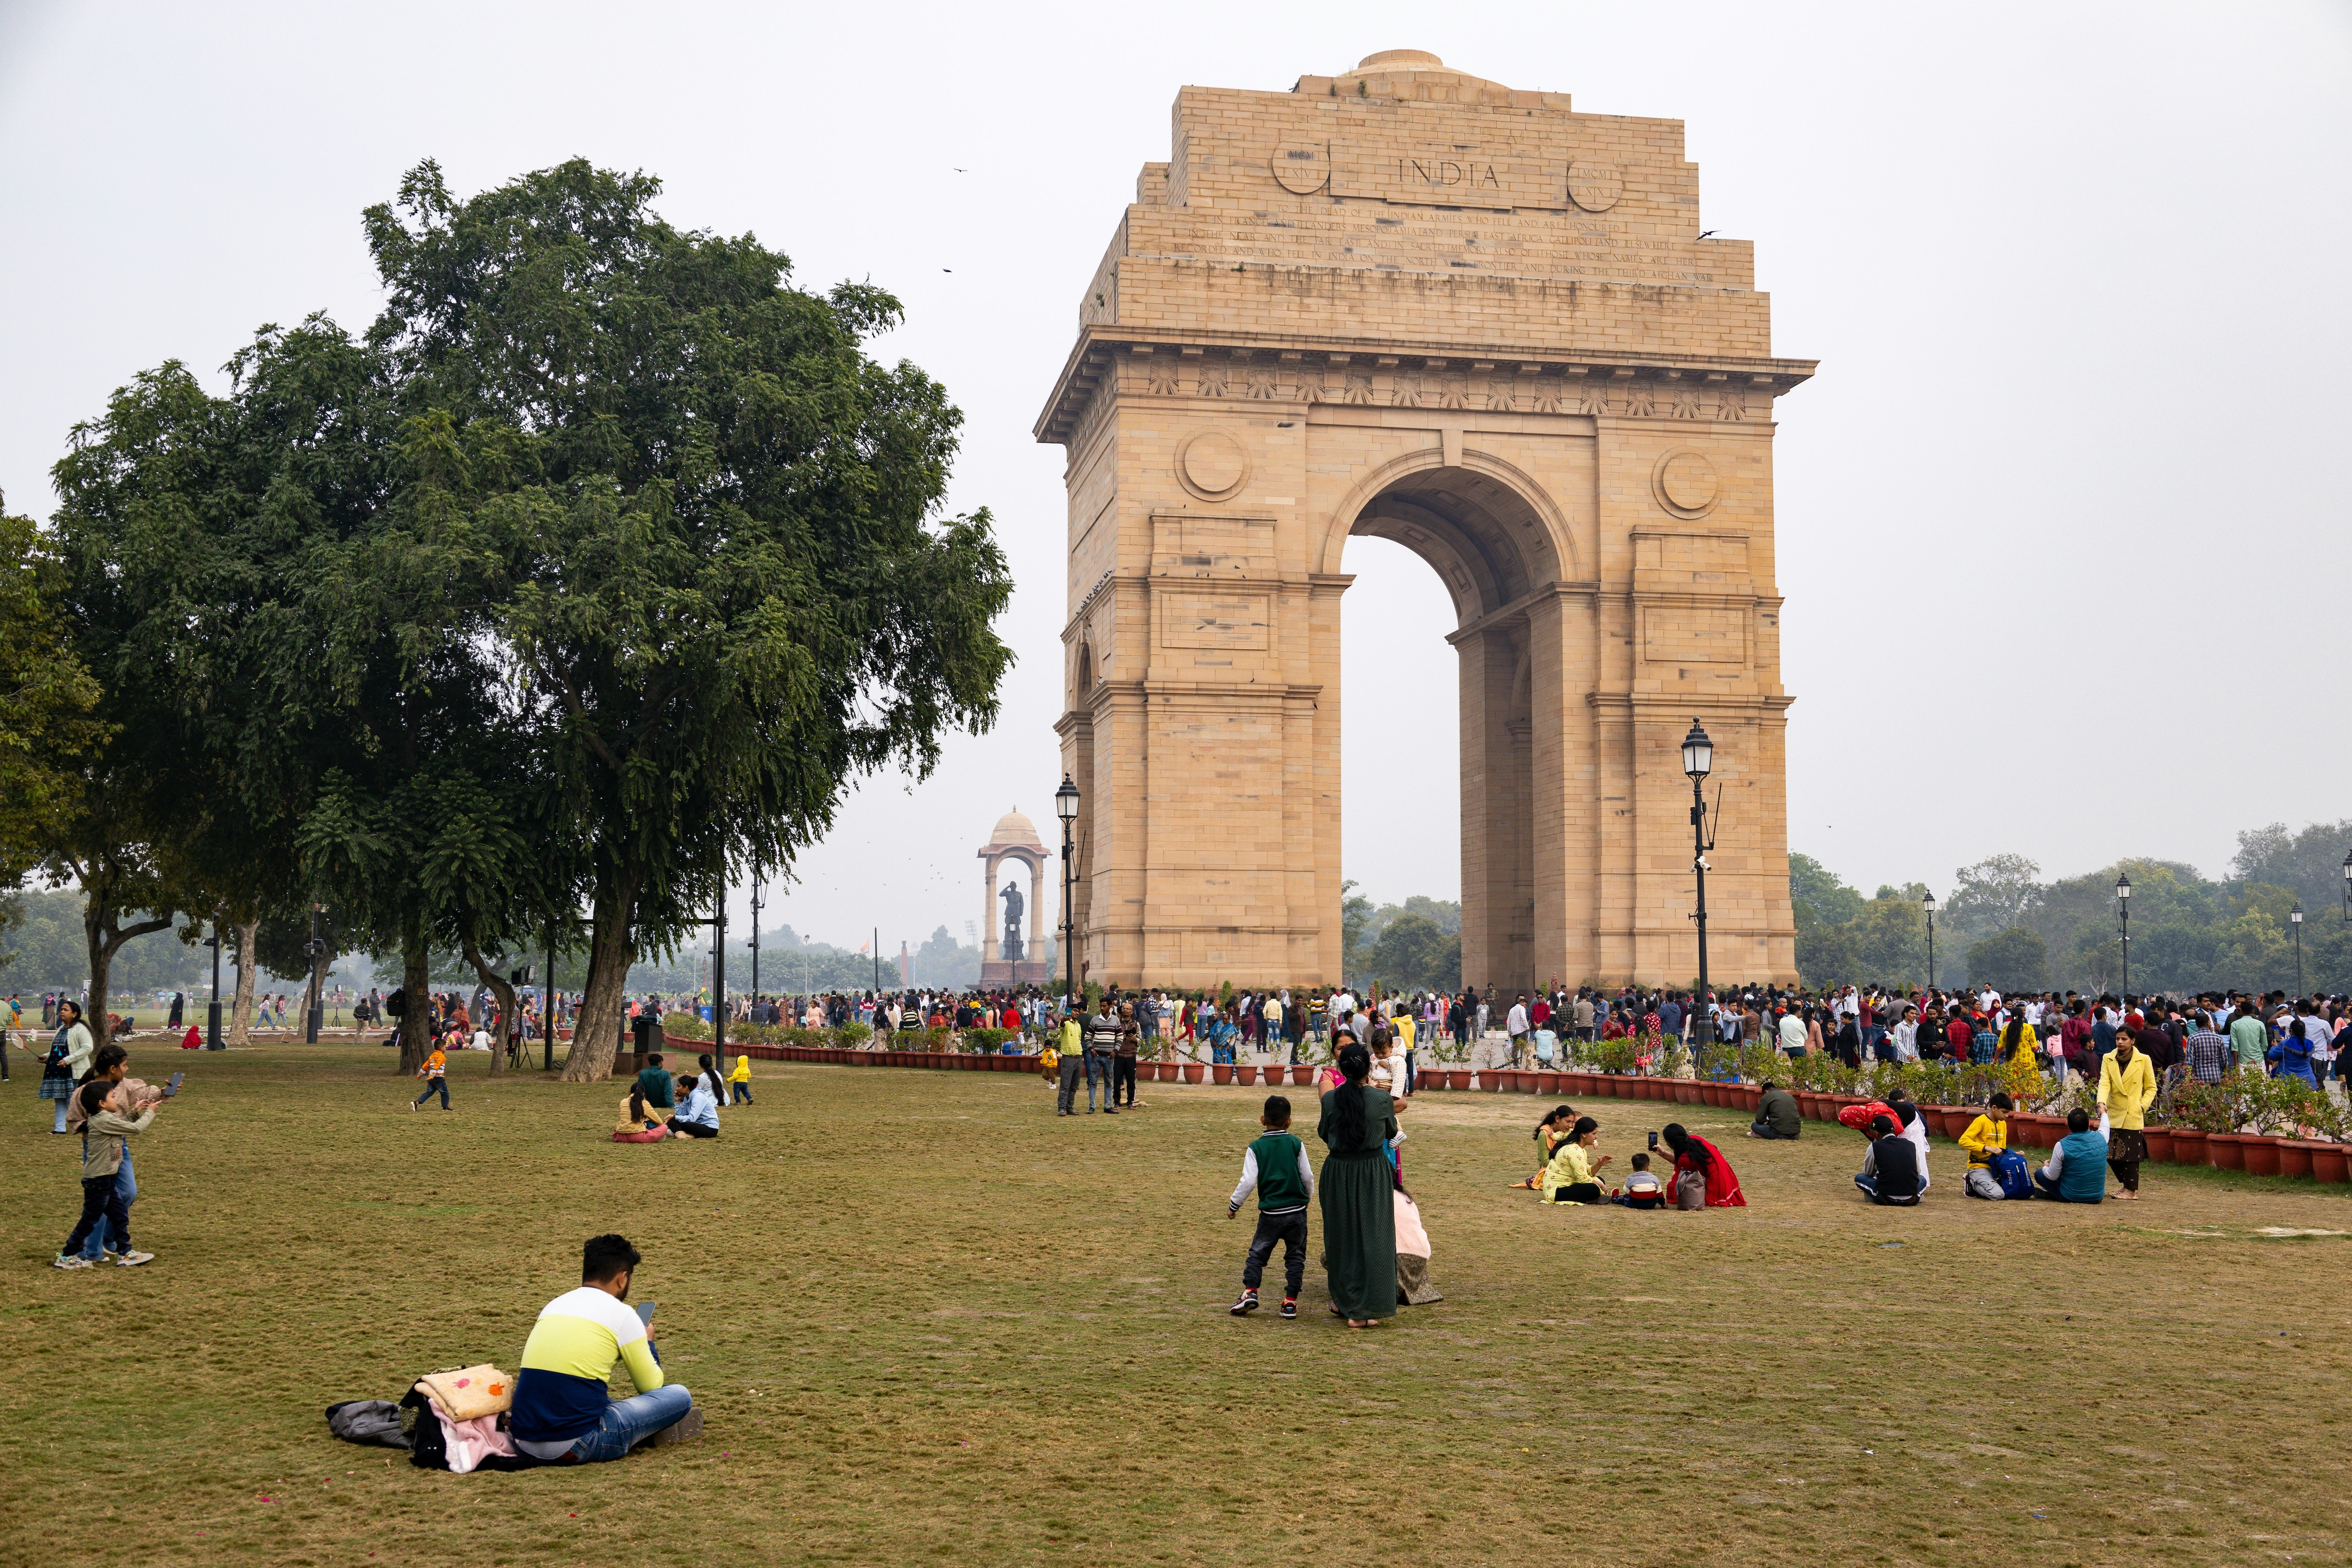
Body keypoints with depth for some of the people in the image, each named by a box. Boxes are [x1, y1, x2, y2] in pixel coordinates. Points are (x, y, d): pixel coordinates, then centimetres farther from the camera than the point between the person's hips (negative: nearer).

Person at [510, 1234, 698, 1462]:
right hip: (577, 1446, -7)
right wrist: (647, 1344, 29)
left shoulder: (553, 1306, 16)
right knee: (679, 1395, 6)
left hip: (523, 1442, 7)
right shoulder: (622, 1315, -1)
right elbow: (651, 1386, 9)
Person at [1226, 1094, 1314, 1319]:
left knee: (1257, 1253, 11)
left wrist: (1234, 1205, 5)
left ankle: (1250, 1292, -1)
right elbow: (1308, 1176, 2)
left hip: (1270, 1213, -1)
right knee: (1295, 1256, 9)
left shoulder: (1256, 1148, -4)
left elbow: (1248, 1181, -8)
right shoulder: (1296, 1145, -1)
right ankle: (1290, 1301, 6)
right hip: (1296, 1211, 1)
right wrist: (1308, 1196, 22)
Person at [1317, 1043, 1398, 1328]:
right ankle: (1364, 1310, 4)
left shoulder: (1330, 1098, -8)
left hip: (1338, 1172, 2)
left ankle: (1343, 1302, 26)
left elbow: (1324, 1134, 7)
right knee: (1372, 1236, 5)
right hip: (1373, 1172, -2)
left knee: (1341, 1237, 15)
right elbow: (1391, 1132, 7)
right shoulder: (1382, 1098, -11)